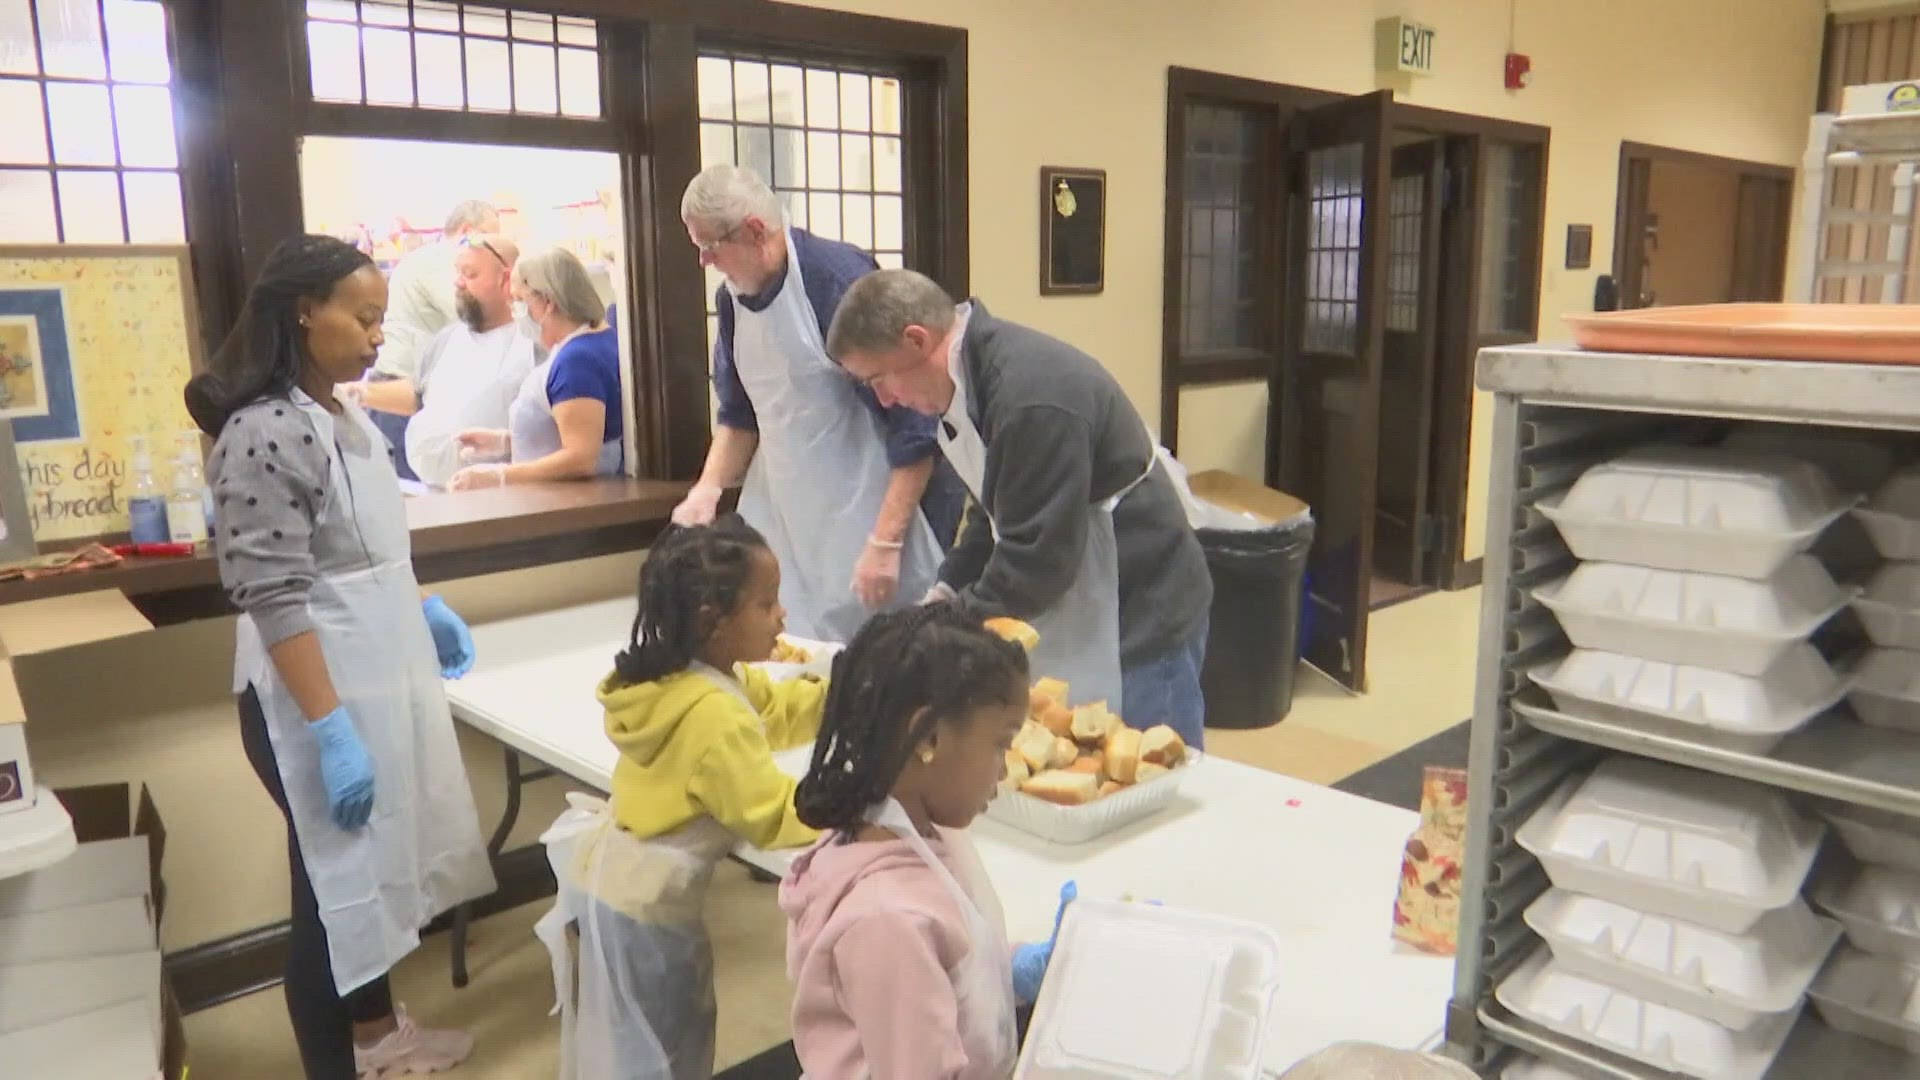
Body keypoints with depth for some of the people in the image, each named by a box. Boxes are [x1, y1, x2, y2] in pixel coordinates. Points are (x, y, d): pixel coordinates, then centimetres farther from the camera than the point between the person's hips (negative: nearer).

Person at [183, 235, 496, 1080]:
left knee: (376, 862, 21)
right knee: (334, 880, 6)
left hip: (379, 676, 9)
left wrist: (422, 607, 16)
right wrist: (331, 728, -24)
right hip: (318, 697, -9)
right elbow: (275, 600, -23)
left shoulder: (344, 417, 7)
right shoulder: (264, 433, -20)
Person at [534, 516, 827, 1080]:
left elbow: (776, 711, 10)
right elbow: (772, 817, -27)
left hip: (615, 877, 9)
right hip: (641, 902, -9)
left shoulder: (684, 675, -1)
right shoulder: (715, 716, -30)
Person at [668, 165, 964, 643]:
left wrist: (885, 543, -21)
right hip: (787, 516, 7)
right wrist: (709, 487, 0)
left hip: (871, 514, -7)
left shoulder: (840, 280, -19)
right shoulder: (733, 296, 4)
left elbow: (914, 428, -20)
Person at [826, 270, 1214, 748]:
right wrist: (946, 593, 5)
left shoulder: (1033, 394, -27)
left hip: (1138, 624, -9)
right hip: (1072, 617, 10)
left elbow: (1038, 552, -24)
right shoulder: (977, 376, 6)